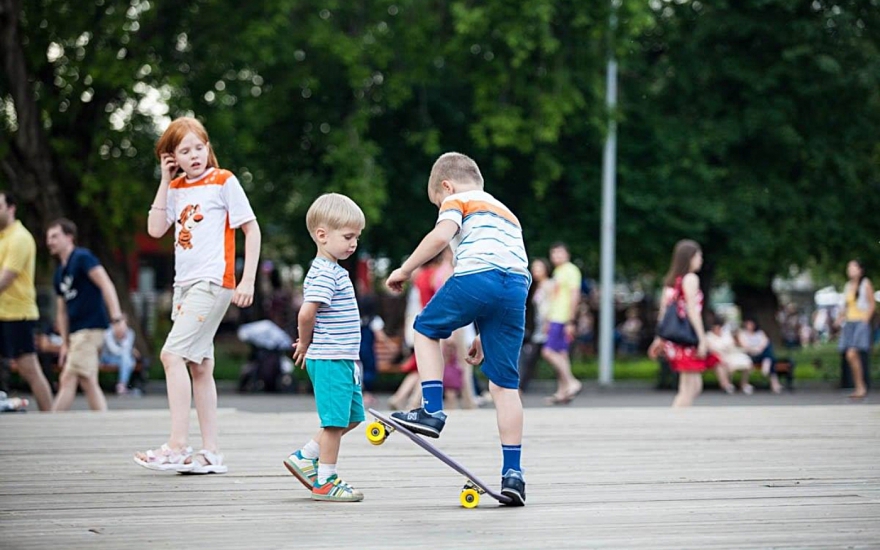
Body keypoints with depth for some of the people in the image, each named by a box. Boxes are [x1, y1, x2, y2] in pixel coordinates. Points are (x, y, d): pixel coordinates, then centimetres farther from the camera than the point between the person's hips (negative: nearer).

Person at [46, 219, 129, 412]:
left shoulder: (82, 258, -6)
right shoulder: (59, 273, 19)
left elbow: (106, 285, -14)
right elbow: (62, 310, 23)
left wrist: (117, 318, -23)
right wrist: (65, 343, 18)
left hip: (90, 328, -9)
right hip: (76, 332, 9)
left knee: (68, 379, -12)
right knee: (88, 382, 6)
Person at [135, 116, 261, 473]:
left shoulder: (223, 182, -3)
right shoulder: (176, 188, 13)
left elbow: (251, 229, -4)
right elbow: (155, 230, 3)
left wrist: (248, 280, -10)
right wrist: (165, 181, 2)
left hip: (213, 281, -7)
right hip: (185, 284, 7)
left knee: (172, 354, -17)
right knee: (199, 366, 8)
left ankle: (178, 447, -19)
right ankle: (211, 454, 11)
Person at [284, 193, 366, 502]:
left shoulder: (334, 271, 16)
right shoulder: (325, 273, -16)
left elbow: (311, 314, 23)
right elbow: (306, 313, -24)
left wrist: (306, 344, 13)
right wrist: (306, 342, -8)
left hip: (342, 360, 10)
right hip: (329, 360, -10)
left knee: (351, 417, 17)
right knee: (334, 419, -3)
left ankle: (305, 458, 23)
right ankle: (325, 481, 5)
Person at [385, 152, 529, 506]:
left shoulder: (458, 200, 19)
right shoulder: (507, 214, 39)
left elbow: (441, 236, -4)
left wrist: (405, 270, 5)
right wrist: (485, 336, 35)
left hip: (476, 276, -6)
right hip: (516, 287, 6)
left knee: (426, 328, 22)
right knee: (505, 382, 8)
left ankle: (432, 410, 10)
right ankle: (512, 472, 5)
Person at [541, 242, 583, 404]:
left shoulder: (571, 270, -9)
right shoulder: (557, 271, 19)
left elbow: (574, 296, -15)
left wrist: (570, 322, -20)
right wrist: (549, 320, 24)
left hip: (564, 320, -9)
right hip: (555, 319, 9)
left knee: (549, 351, -14)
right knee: (561, 354, 7)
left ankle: (571, 382, -12)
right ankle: (562, 392, 8)